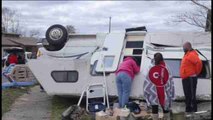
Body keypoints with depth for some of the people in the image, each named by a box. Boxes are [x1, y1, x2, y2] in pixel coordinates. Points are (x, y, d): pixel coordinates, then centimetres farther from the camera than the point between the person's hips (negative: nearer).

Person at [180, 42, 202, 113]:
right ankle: (188, 109, 22)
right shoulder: (187, 54, 18)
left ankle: (193, 110, -4)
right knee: (187, 95, 14)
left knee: (191, 95, -8)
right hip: (185, 78, 10)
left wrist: (196, 73, -16)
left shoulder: (191, 54, -13)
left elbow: (199, 63, -27)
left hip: (190, 78, -10)